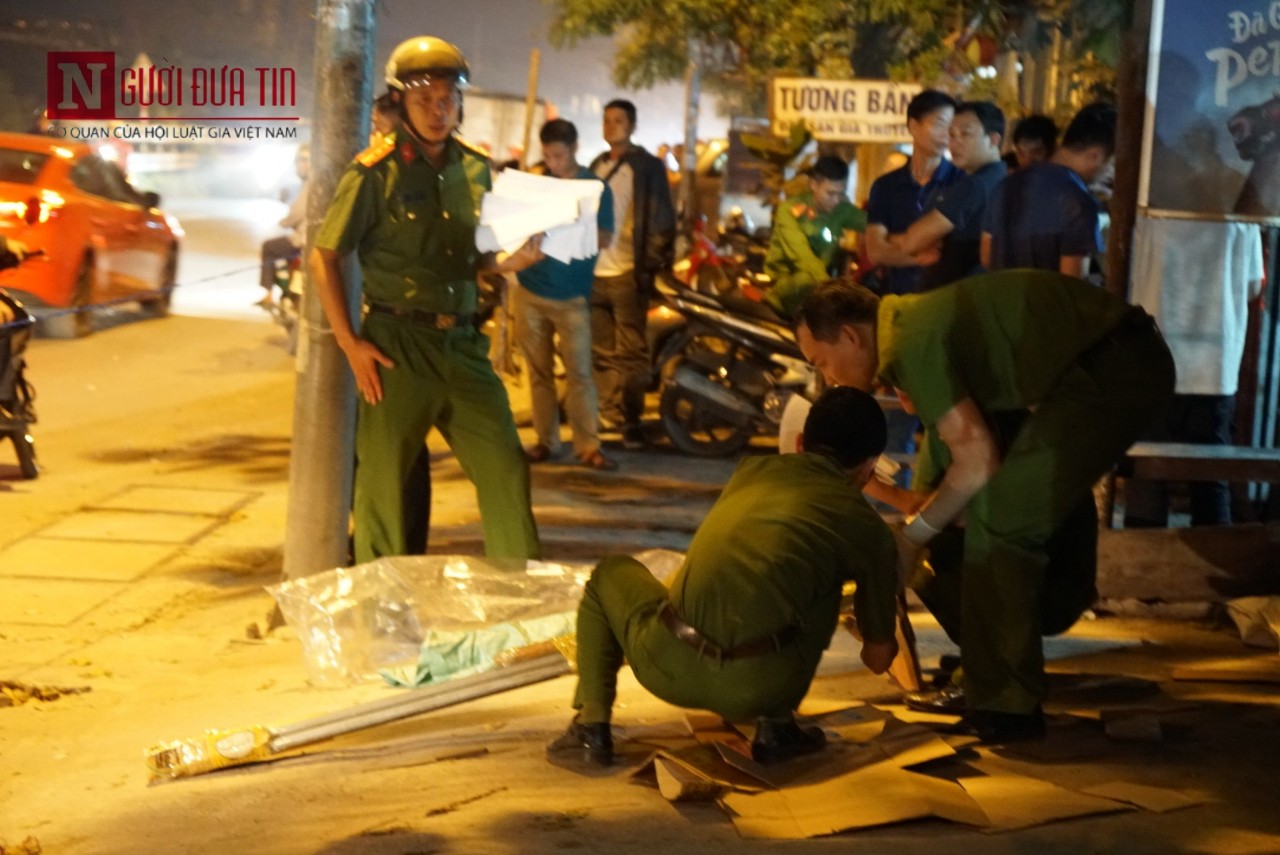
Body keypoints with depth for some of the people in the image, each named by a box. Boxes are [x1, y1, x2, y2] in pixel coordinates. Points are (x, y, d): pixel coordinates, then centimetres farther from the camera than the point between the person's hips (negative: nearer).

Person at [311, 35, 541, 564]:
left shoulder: (476, 171, 11)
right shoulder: (377, 172, -6)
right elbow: (325, 256, -5)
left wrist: (506, 263, -2)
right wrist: (349, 343, -11)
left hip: (462, 343, 5)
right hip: (397, 346, -5)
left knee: (505, 467, 5)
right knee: (383, 479, 1)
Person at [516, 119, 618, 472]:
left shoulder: (595, 187, 0)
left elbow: (605, 238, -7)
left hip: (572, 294, -3)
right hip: (530, 289, 3)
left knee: (579, 372, -5)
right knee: (539, 370, 7)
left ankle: (588, 446, -4)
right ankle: (546, 440, 13)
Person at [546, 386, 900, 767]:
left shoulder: (752, 468, 18)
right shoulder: (866, 527, 8)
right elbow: (878, 659, 18)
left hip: (668, 667, 2)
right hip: (756, 689, -2)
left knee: (611, 572, 32)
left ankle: (592, 725, 17)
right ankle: (776, 724, 17)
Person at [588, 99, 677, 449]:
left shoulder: (647, 167, 0)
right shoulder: (596, 166, 18)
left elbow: (661, 221, -5)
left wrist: (651, 266, -12)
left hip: (627, 273, -6)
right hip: (594, 272, 6)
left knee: (630, 352, -6)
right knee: (602, 351, 9)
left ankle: (632, 420, -4)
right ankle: (608, 415, 16)